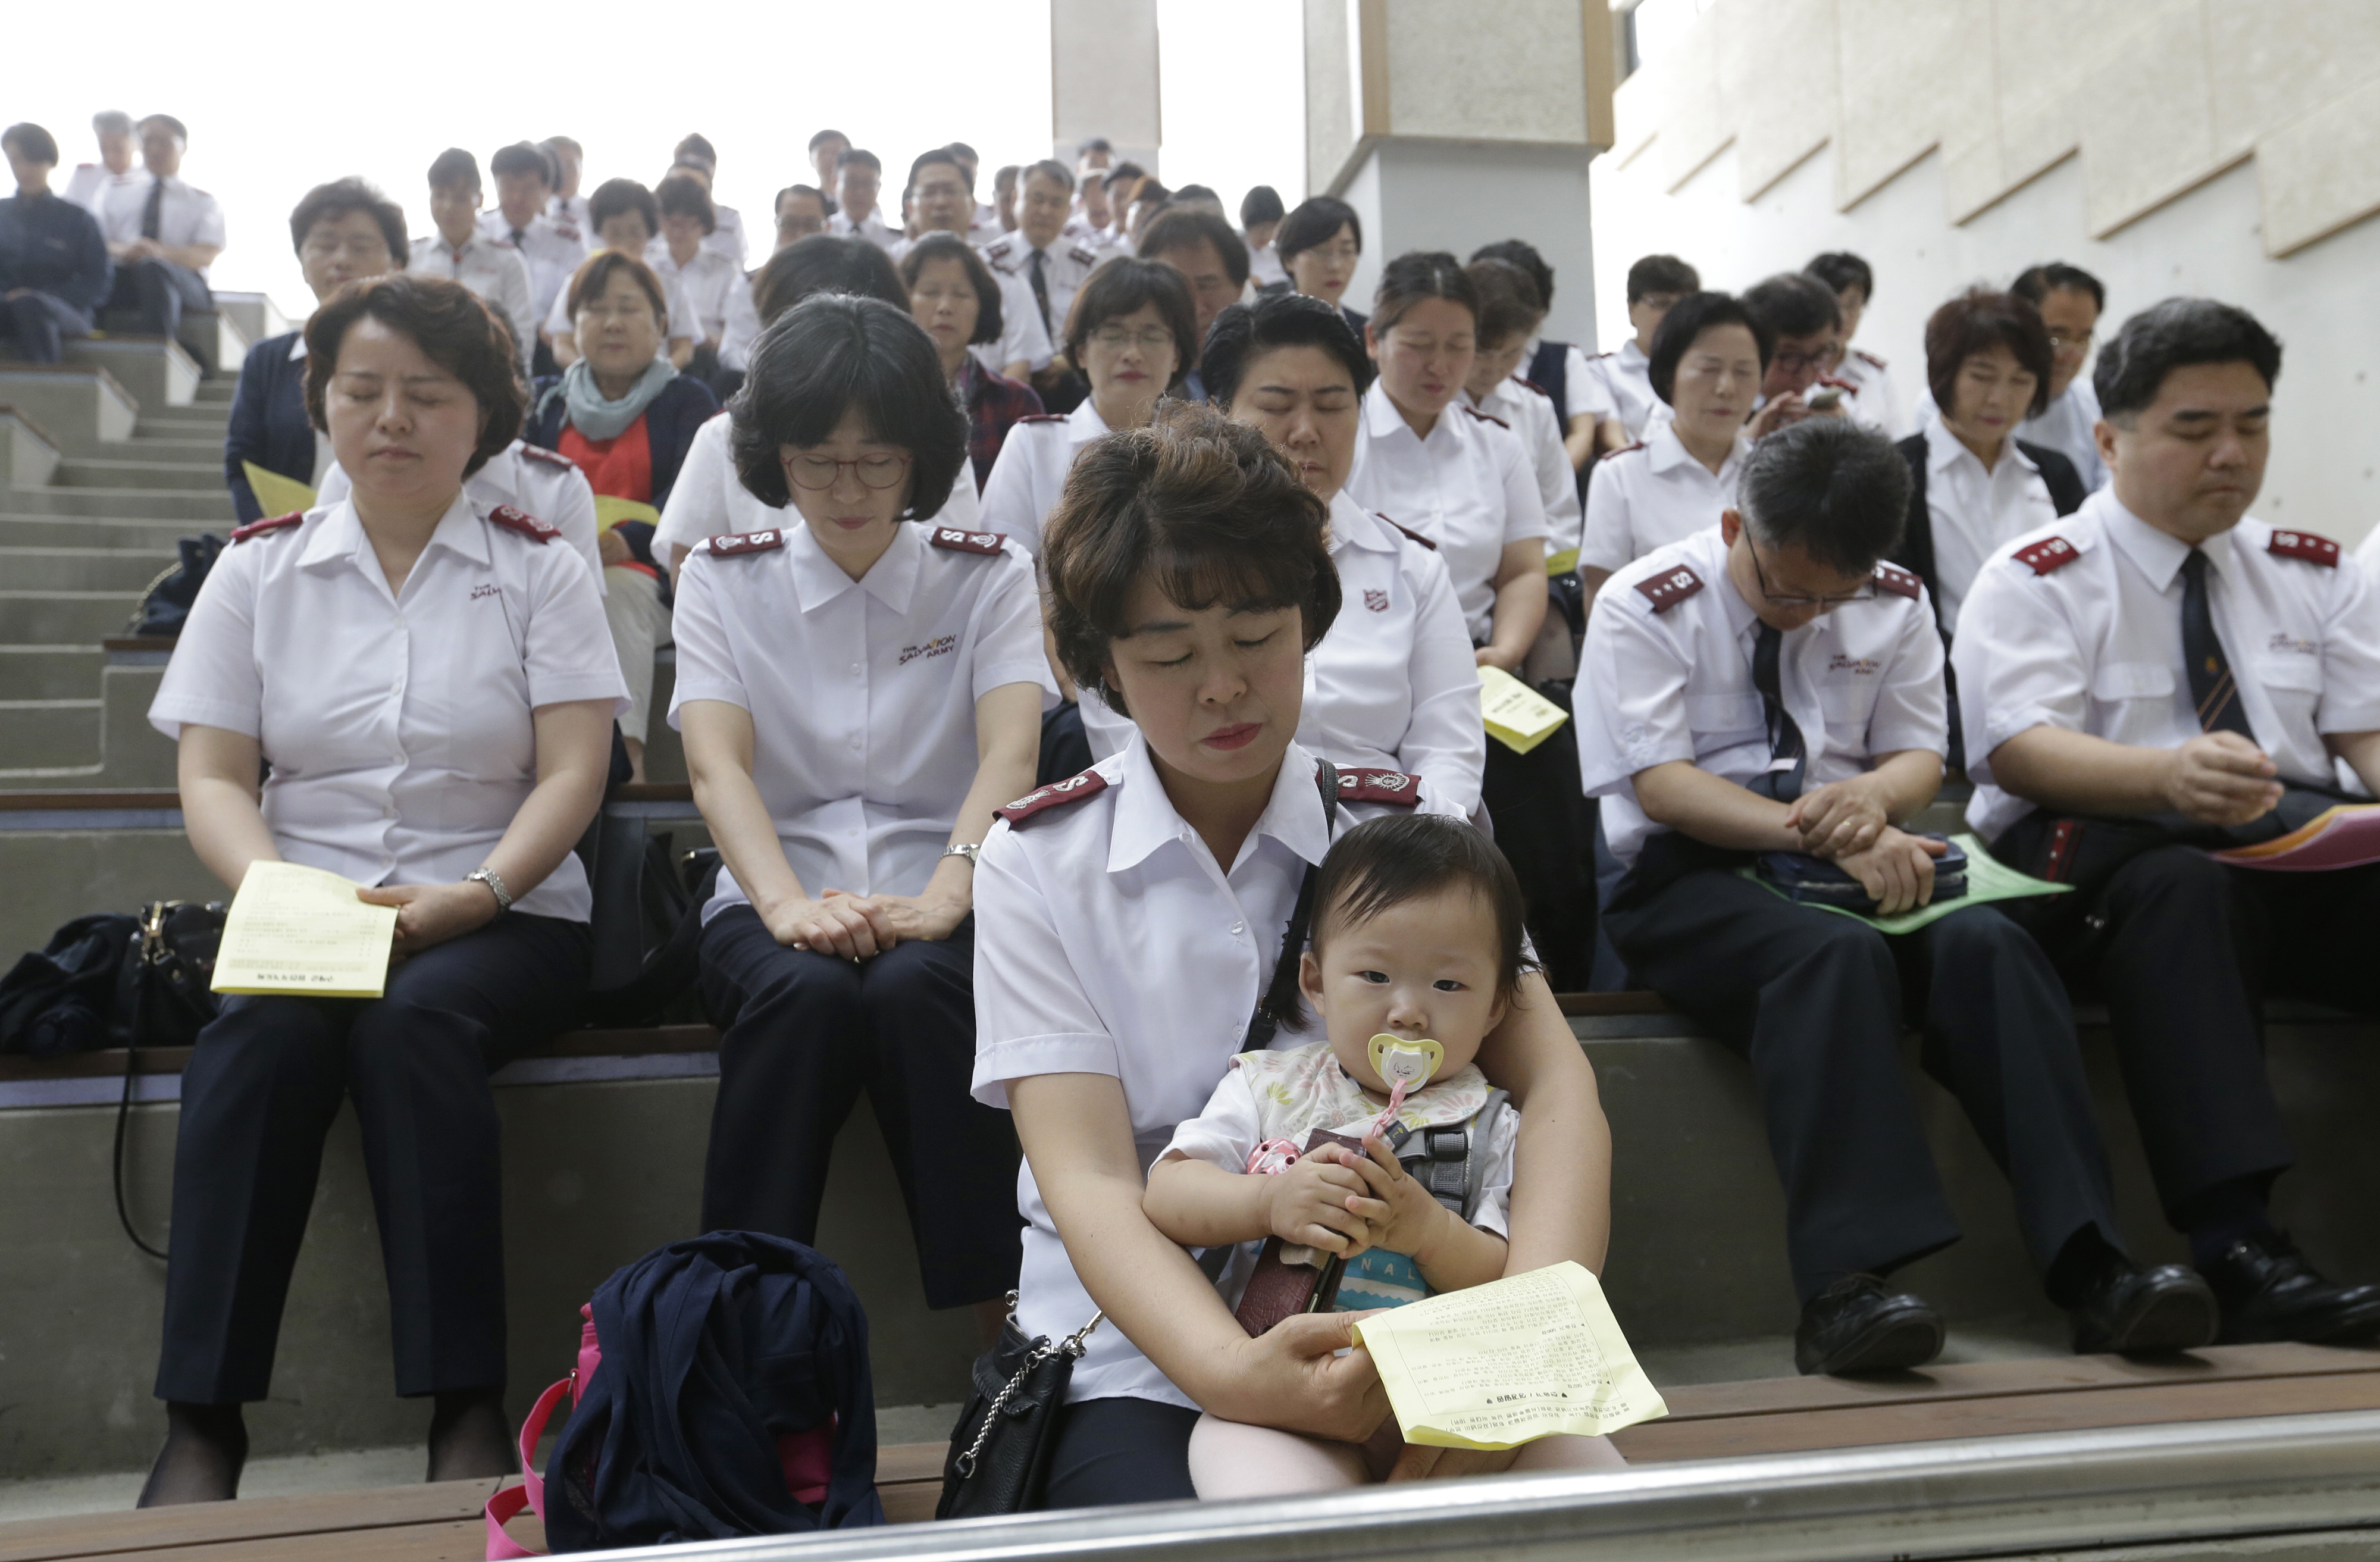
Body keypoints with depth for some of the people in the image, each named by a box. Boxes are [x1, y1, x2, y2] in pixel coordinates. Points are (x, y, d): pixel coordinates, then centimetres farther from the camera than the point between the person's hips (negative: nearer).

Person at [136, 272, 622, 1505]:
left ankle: (467, 1408, -28)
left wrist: (475, 894, -20)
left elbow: (572, 773, -3)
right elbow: (212, 776, 5)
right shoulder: (258, 568, 12)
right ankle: (201, 1420, -26)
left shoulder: (539, 569, 7)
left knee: (415, 1020, -33)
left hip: (498, 922, -1)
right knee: (262, 1029, -31)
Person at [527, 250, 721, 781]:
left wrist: (626, 541, -23)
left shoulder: (688, 400, 13)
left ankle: (625, 751, -47)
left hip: (644, 574, -2)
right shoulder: (545, 400, 23)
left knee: (610, 593, -37)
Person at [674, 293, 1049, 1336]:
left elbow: (1010, 751, -8)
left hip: (937, 908, 0)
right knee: (808, 993, -34)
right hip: (778, 906, 1)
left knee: (914, 989, -35)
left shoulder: (990, 576, 9)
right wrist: (786, 903, -27)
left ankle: (1003, 1333, -29)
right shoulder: (723, 577, 11)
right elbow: (715, 762, -6)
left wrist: (948, 893, -29)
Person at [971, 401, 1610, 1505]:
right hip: (1141, 1359, -2)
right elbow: (1089, 1180, -11)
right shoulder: (1037, 862, -1)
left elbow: (1554, 1083, -8)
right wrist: (1236, 1374, -31)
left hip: (1390, 1339, 3)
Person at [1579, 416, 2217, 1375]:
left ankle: (2090, 1273, -32)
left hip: (1853, 866, 5)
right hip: (1687, 878, -4)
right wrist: (1821, 834, -26)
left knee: (1987, 944, -26)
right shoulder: (1644, 608, -4)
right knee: (1835, 954, -36)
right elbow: (1659, 784, -13)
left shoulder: (1895, 605, 11)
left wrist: (1873, 799, -17)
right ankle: (1845, 1288, -44)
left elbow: (1919, 753, 10)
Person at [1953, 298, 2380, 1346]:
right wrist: (2170, 776, -34)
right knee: (2176, 887, -38)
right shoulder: (2034, 580, 1)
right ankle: (2239, 1256, -44)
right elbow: (2019, 747, -14)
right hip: (2095, 860, -4)